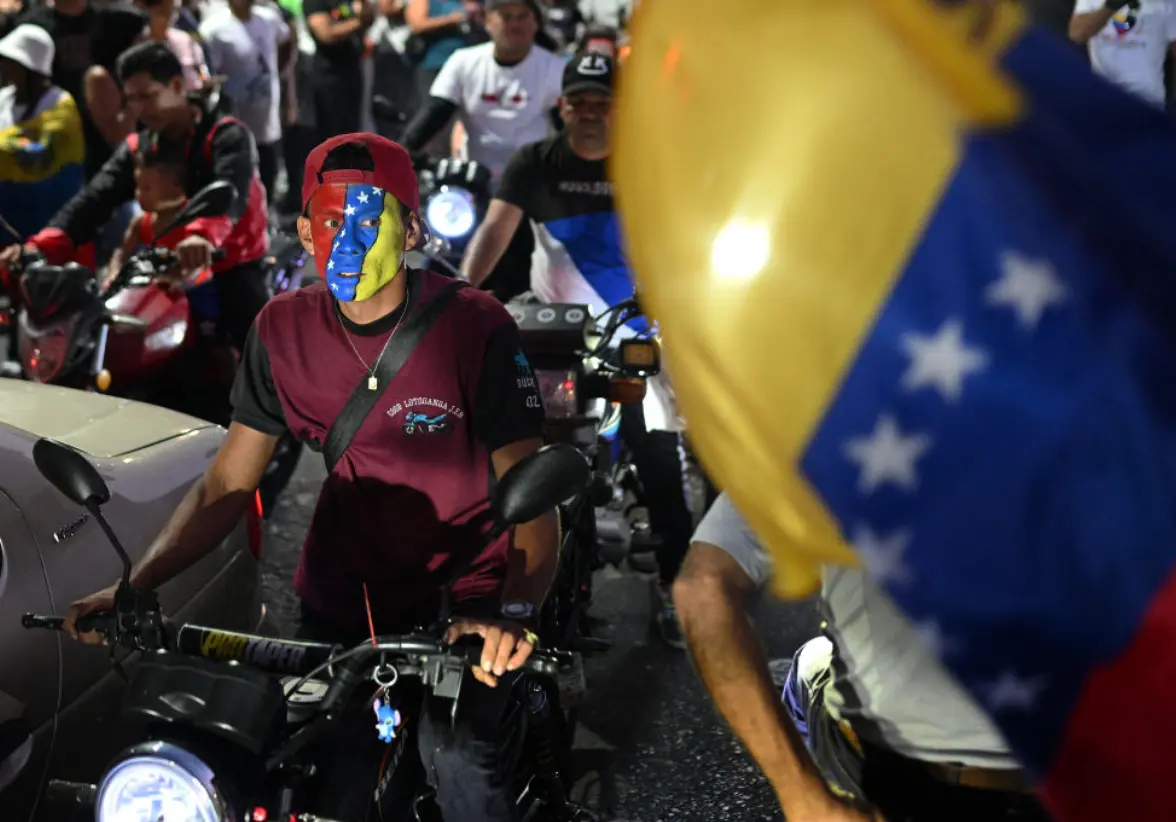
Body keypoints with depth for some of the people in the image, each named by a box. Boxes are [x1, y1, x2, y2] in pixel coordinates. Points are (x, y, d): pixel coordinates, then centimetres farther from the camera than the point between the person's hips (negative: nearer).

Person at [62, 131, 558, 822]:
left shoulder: (474, 326, -17)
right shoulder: (284, 330, -4)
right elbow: (230, 483, 1)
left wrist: (516, 611, -40)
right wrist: (134, 587, -12)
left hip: (463, 592, -3)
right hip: (341, 593, 4)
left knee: (457, 761, -22)